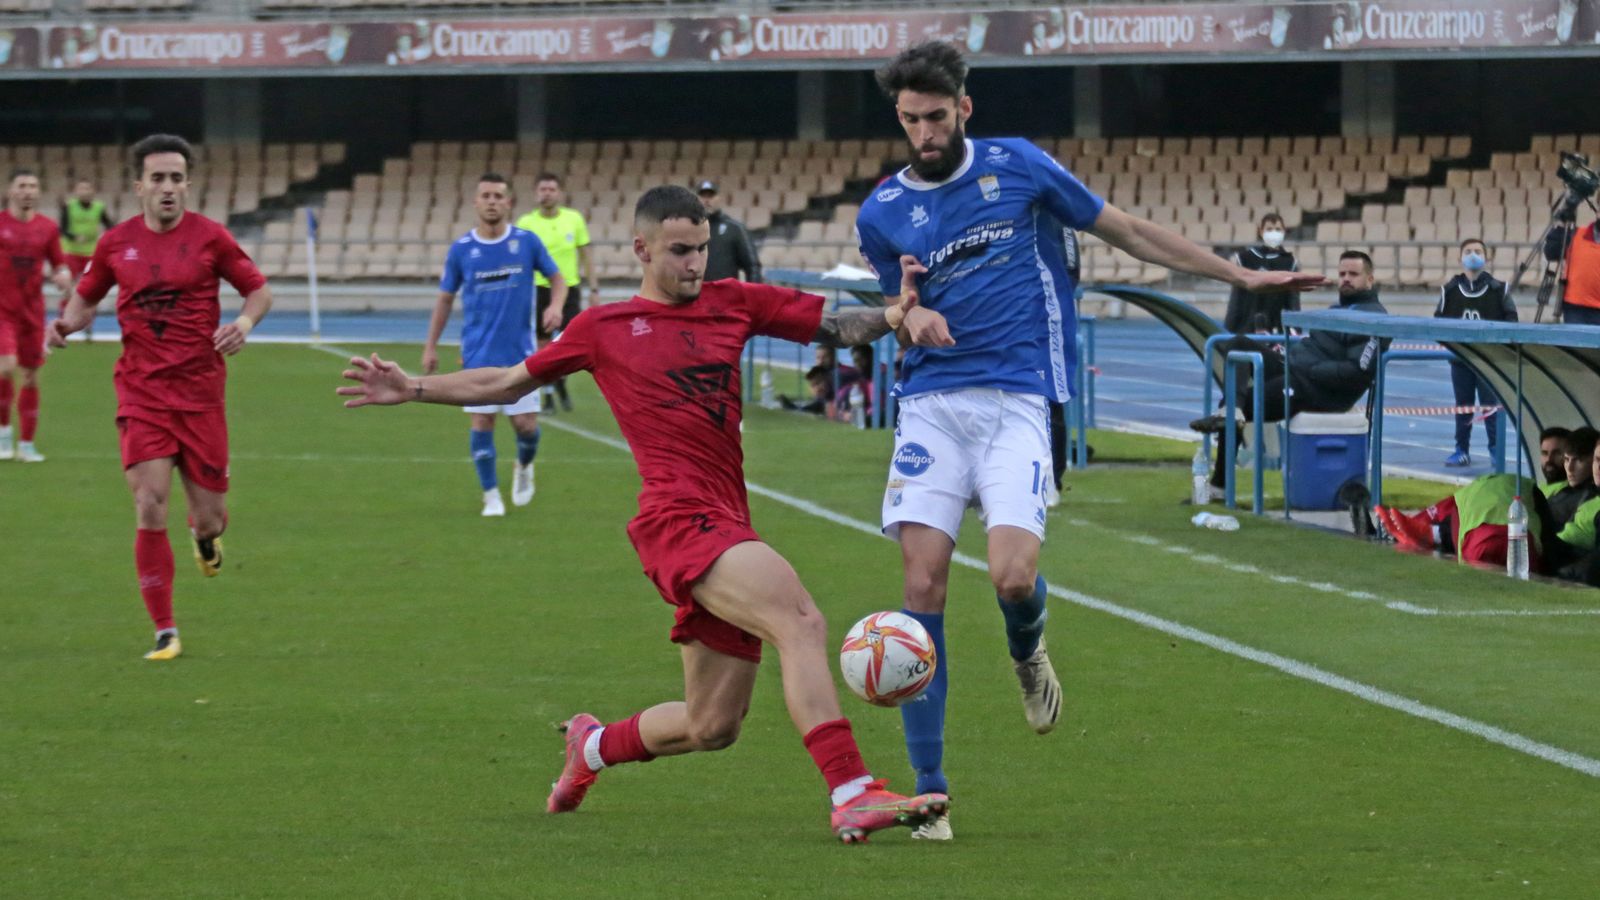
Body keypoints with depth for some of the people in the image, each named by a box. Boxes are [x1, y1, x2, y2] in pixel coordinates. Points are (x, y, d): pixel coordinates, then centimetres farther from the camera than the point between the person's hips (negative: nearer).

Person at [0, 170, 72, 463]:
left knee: (30, 377, 6)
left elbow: (59, 265, 10)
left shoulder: (47, 228, 4)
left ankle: (26, 443, 15)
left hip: (32, 312, 3)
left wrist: (62, 277, -11)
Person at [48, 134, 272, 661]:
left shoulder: (209, 237, -2)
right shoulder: (117, 243, 2)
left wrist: (244, 325, -13)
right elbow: (85, 298, 16)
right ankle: (164, 632, -4)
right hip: (141, 393, 0)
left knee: (209, 515, 3)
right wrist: (66, 323, -6)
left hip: (200, 393, 0)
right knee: (150, 509, -13)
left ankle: (206, 533, 44)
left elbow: (258, 290, 7)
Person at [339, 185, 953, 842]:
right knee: (800, 623, -29)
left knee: (713, 727, 9)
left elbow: (836, 328, 18)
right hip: (679, 517, -6)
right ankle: (852, 795, -38)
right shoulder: (604, 328, 13)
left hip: (726, 528, 6)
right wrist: (412, 388, 18)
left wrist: (896, 315, -2)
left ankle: (595, 746, 39)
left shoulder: (734, 303, 19)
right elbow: (509, 383, 24)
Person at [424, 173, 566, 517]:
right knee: (481, 421, -4)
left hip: (520, 352, 0)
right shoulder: (461, 249, 0)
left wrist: (555, 305, -13)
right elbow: (445, 298, 9)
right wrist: (430, 346, 5)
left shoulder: (527, 242, -2)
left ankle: (524, 467, 32)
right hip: (478, 354, 0)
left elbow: (557, 278, 9)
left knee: (526, 423, -1)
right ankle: (491, 495, 8)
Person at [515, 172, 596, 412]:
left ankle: (561, 381, 21)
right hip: (539, 288, -1)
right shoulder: (526, 223, -4)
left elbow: (585, 255, 8)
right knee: (543, 346, 2)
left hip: (569, 287, 1)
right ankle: (547, 397, 16)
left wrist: (594, 289, 6)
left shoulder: (574, 219, 1)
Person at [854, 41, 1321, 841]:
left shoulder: (1017, 166, 4)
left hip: (1015, 405, -1)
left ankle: (1027, 653, 19)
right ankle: (928, 787, -6)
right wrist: (904, 308, -8)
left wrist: (1241, 276, 15)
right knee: (923, 585, -12)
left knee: (1013, 578, -20)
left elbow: (1127, 232, 13)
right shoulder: (882, 214, 7)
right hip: (931, 405, 1)